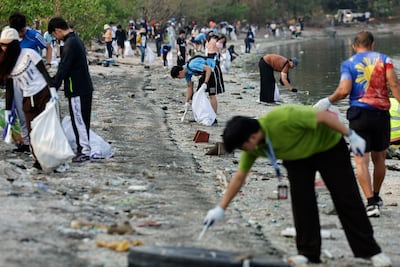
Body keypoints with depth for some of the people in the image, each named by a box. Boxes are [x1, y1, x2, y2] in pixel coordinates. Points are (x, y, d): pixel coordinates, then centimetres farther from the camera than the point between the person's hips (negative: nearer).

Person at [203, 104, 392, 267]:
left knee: (347, 199, -4)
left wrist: (351, 136, -26)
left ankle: (369, 251, 1)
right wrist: (220, 208, -3)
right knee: (301, 201, -8)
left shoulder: (283, 118, -41)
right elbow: (239, 177, -4)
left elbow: (323, 116, -31)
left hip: (329, 145, -5)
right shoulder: (253, 146, -17)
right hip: (298, 157, 5)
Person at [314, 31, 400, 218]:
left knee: (361, 161, -4)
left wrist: (328, 101, 6)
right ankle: (376, 197, 34)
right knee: (379, 158, 19)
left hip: (359, 113, -2)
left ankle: (371, 202, -17)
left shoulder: (348, 64, 5)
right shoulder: (384, 59, 8)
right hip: (382, 113, 2)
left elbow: (344, 90, -9)